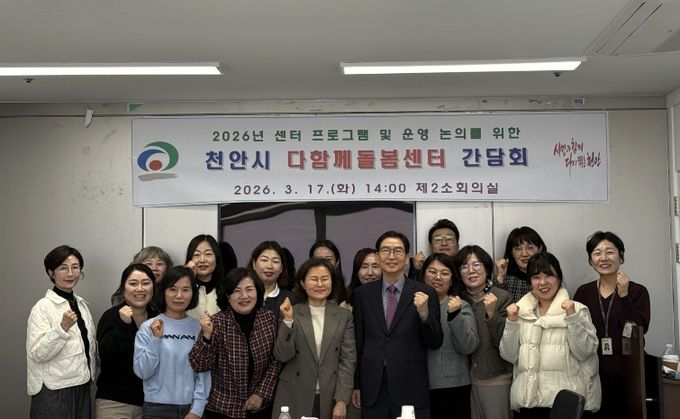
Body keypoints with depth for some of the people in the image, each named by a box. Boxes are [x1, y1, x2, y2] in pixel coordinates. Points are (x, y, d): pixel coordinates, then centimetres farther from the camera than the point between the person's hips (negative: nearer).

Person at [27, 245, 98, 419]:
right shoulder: (43, 307, -10)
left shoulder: (81, 304, 10)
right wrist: (62, 328, -28)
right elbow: (36, 353, -18)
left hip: (82, 389, 6)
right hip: (53, 392, -6)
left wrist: (92, 375, 13)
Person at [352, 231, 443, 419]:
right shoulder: (363, 294, 6)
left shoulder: (424, 293, -1)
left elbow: (435, 343, -1)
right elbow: (358, 343, 10)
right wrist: (356, 385, 9)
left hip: (411, 388, -2)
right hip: (372, 390, 2)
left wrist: (424, 313, -17)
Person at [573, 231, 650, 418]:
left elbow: (640, 329, -14)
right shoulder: (583, 292, 5)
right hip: (593, 374, 2)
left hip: (626, 375, -2)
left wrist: (623, 295, -18)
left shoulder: (637, 291, -2)